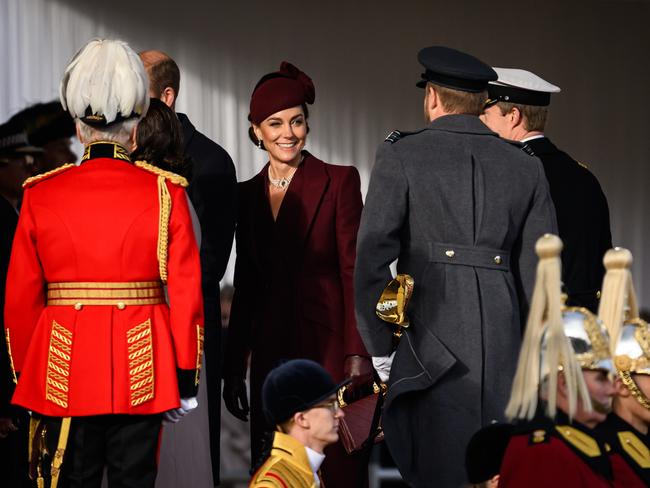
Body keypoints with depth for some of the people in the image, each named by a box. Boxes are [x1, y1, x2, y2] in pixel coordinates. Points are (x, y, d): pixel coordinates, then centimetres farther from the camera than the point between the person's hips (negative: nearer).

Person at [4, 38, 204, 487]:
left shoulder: (40, 194, 1)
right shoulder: (165, 193, -2)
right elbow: (186, 293, -3)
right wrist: (186, 379, 5)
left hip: (64, 370, 1)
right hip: (142, 375, -1)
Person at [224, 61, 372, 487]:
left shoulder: (339, 181, -3)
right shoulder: (248, 194, 11)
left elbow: (355, 272, -7)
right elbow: (246, 285, 15)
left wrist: (358, 356, -14)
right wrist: (234, 367, 13)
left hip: (329, 346, -5)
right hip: (273, 352, 5)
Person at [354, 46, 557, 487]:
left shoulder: (401, 156, 1)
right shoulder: (527, 168, 12)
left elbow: (373, 256, -4)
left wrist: (380, 350, 2)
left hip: (432, 347, -4)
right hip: (504, 351, 4)